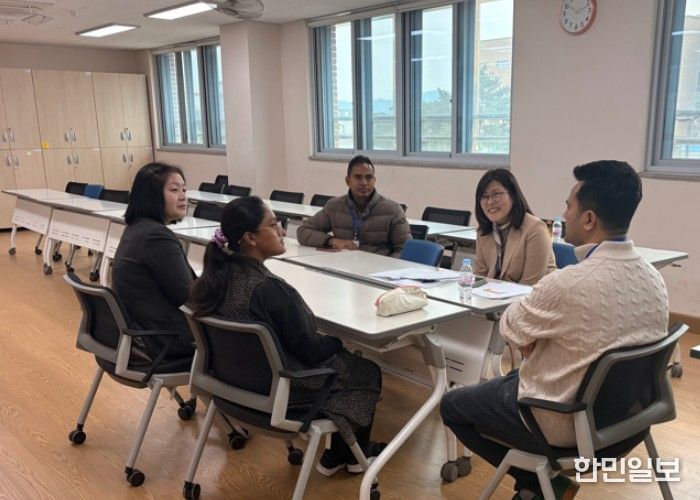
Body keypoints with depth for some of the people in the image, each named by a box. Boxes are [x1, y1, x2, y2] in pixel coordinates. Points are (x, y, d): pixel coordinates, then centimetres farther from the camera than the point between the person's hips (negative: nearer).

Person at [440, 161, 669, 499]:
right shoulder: (654, 279, -7)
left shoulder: (568, 284, -32)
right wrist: (541, 333, 3)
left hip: (562, 422, -7)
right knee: (508, 380, 30)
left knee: (452, 406, 13)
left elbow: (510, 329, -13)